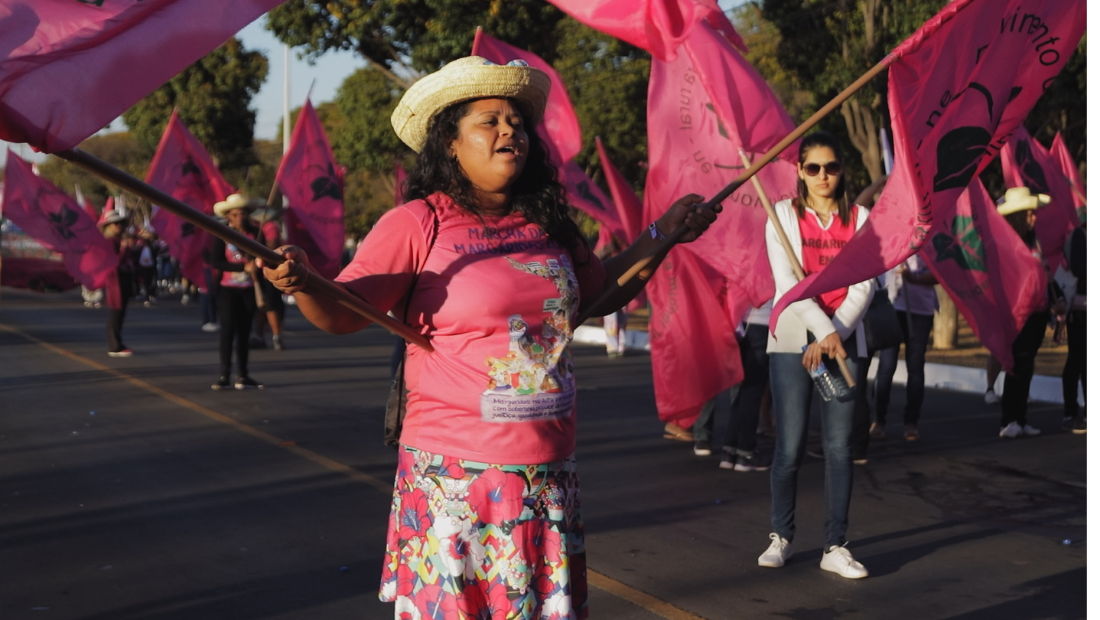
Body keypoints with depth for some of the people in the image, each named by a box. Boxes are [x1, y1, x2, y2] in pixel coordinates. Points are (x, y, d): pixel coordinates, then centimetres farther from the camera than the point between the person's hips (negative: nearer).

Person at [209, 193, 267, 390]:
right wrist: (243, 267, -18)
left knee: (244, 331, 6)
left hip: (249, 289, 2)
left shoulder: (255, 234, 3)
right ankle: (223, 375, -7)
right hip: (228, 288, -2)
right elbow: (215, 262, -10)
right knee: (228, 328, -8)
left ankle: (242, 376, 10)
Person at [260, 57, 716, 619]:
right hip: (454, 477, -5)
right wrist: (301, 283, -35)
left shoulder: (548, 226, 9)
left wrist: (663, 233, 17)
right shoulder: (417, 224, -8)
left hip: (550, 475, 5)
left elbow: (601, 294, 24)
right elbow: (342, 313, -14)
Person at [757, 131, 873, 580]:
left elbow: (862, 287, -1)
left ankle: (835, 547, 8)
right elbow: (787, 282, -8)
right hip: (793, 341, -2)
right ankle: (780, 537, 15)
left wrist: (834, 333, -13)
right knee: (790, 446, -2)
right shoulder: (783, 215, 2)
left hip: (845, 342, 2)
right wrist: (824, 331, -17)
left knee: (839, 445, 1)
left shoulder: (859, 219, 7)